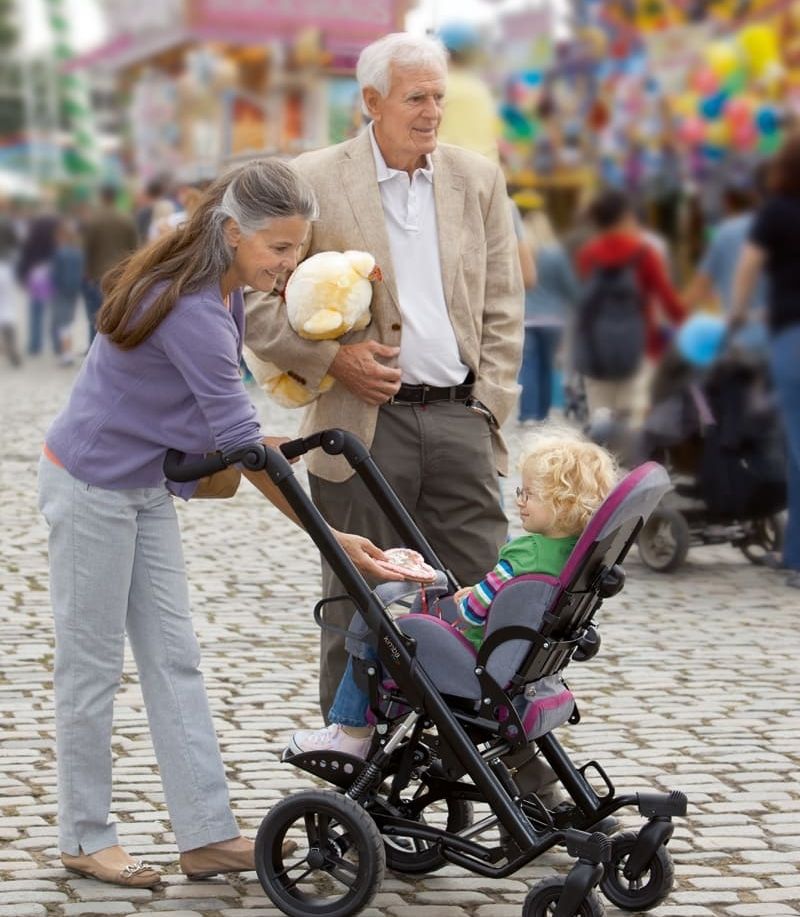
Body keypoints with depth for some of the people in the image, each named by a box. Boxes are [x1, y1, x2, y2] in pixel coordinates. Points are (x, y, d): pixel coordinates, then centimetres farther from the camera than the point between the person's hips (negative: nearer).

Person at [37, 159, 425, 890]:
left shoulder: (219, 288, 0)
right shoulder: (191, 310, -28)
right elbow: (240, 444, -27)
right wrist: (330, 536, -24)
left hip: (145, 488, 9)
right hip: (92, 487, -9)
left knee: (174, 658, 5)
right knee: (93, 664, 2)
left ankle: (207, 834, 6)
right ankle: (85, 838, 13)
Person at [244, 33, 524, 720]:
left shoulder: (478, 179, 10)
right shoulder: (312, 182, -1)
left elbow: (503, 308, 13)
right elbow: (257, 305, -1)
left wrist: (490, 404, 4)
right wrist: (331, 358, -13)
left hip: (459, 416, 3)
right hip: (363, 422, -3)